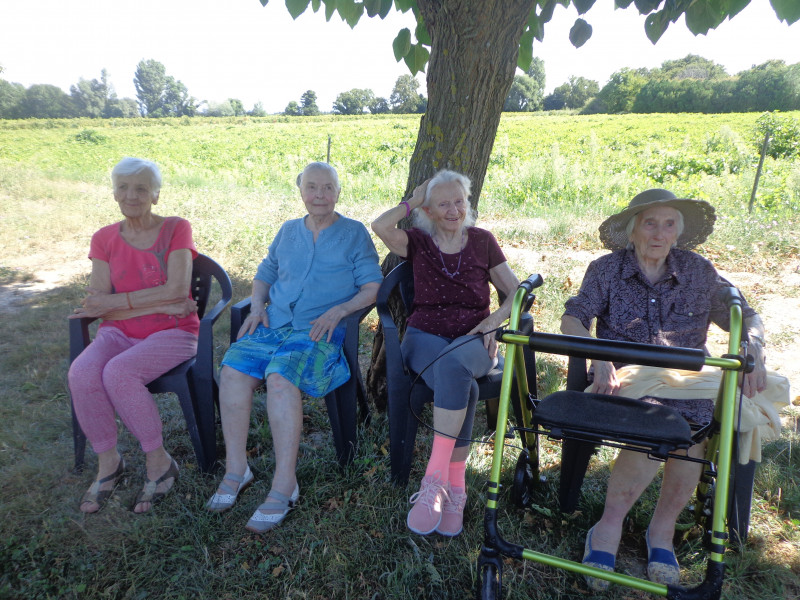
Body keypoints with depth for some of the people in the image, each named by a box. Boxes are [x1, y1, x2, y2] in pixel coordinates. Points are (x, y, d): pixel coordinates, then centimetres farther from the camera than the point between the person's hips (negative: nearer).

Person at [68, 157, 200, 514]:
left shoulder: (176, 229, -2)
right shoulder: (104, 239, 6)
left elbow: (178, 289, -15)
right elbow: (99, 307, -4)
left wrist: (116, 302, -13)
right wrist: (163, 305, -15)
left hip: (172, 333, -3)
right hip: (120, 334, 4)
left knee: (117, 373, -30)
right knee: (81, 373, -26)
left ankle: (159, 462, -10)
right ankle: (107, 462, -4)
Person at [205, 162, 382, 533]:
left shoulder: (354, 233, 9)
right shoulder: (288, 231, 23)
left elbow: (373, 287, 2)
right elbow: (264, 274, 29)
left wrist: (337, 311, -13)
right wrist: (257, 307, 8)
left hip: (319, 330, -4)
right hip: (274, 323, 5)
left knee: (280, 376, -33)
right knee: (233, 366, -25)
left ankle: (284, 486, -26)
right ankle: (236, 469, -14)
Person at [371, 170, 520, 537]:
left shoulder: (482, 241, 12)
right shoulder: (418, 242, 9)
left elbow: (516, 293, 10)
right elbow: (380, 226, -13)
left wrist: (493, 321, -9)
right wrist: (413, 201, 2)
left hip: (472, 340, 1)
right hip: (425, 337, 0)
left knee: (453, 363, -38)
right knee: (463, 388, -34)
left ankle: (435, 480, -33)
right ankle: (455, 490, -24)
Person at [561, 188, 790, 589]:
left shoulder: (697, 271, 9)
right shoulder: (606, 270, 3)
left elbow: (747, 318, 14)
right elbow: (572, 319, -6)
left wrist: (753, 353, -8)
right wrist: (599, 359, -24)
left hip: (688, 379, 3)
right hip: (627, 377, -2)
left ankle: (663, 527, -8)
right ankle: (610, 524, -14)